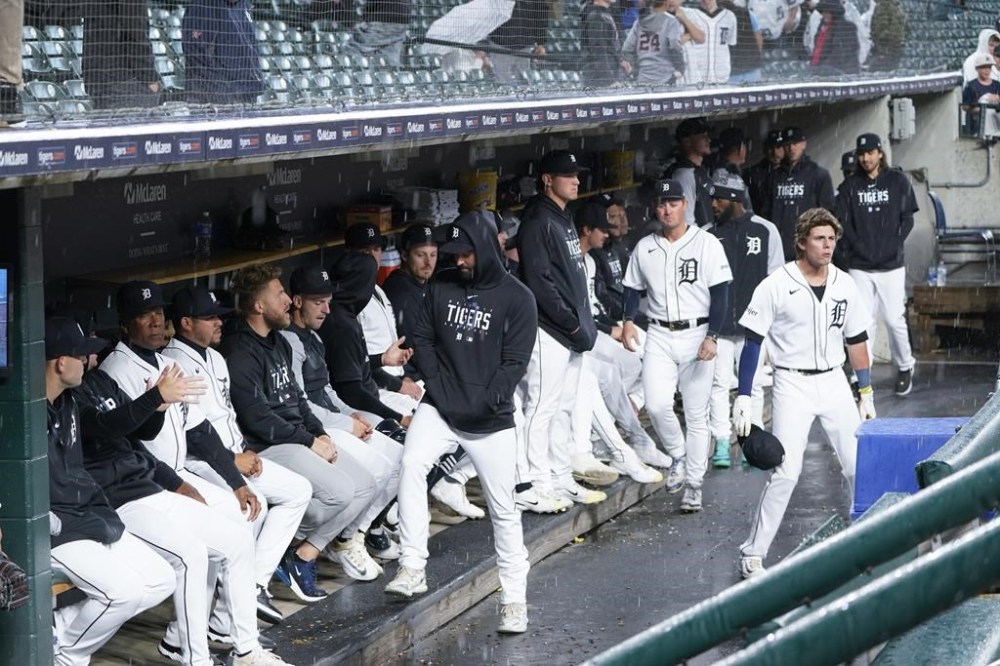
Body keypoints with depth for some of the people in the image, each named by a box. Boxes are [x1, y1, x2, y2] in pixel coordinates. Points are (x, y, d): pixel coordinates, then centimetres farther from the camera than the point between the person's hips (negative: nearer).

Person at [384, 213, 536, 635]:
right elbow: (422, 340, 9)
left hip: (490, 420, -2)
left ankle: (514, 596, 14)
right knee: (412, 462, -25)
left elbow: (514, 363, -8)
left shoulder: (516, 298, -4)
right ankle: (412, 568, -22)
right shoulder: (441, 289, 6)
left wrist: (481, 405, -14)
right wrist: (439, 389, -5)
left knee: (503, 508, 2)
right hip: (440, 407, 2)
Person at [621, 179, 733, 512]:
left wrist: (712, 336, -14)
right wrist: (628, 320, -2)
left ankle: (693, 485, 9)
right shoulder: (644, 248, 8)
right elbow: (634, 288, 17)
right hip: (659, 337, 2)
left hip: (697, 334, -2)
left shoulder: (706, 243, -3)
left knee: (697, 414, 1)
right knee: (656, 405, -15)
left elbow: (720, 294, -5)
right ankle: (679, 456, 12)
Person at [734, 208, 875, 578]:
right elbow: (752, 342, -7)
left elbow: (856, 341, 14)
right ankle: (753, 554, -3)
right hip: (792, 384, -4)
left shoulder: (844, 285, 5)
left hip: (834, 383, 5)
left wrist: (866, 394, 15)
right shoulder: (775, 286, -9)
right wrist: (743, 397, -11)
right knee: (787, 472, -12)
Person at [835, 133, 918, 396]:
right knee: (863, 322, -1)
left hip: (891, 265, -1)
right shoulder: (850, 185, 9)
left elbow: (907, 219, 3)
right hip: (860, 266, 1)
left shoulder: (898, 181, 5)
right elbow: (843, 222, 5)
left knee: (894, 319, -2)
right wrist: (857, 248, -6)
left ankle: (905, 367, 18)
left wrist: (893, 246, -7)